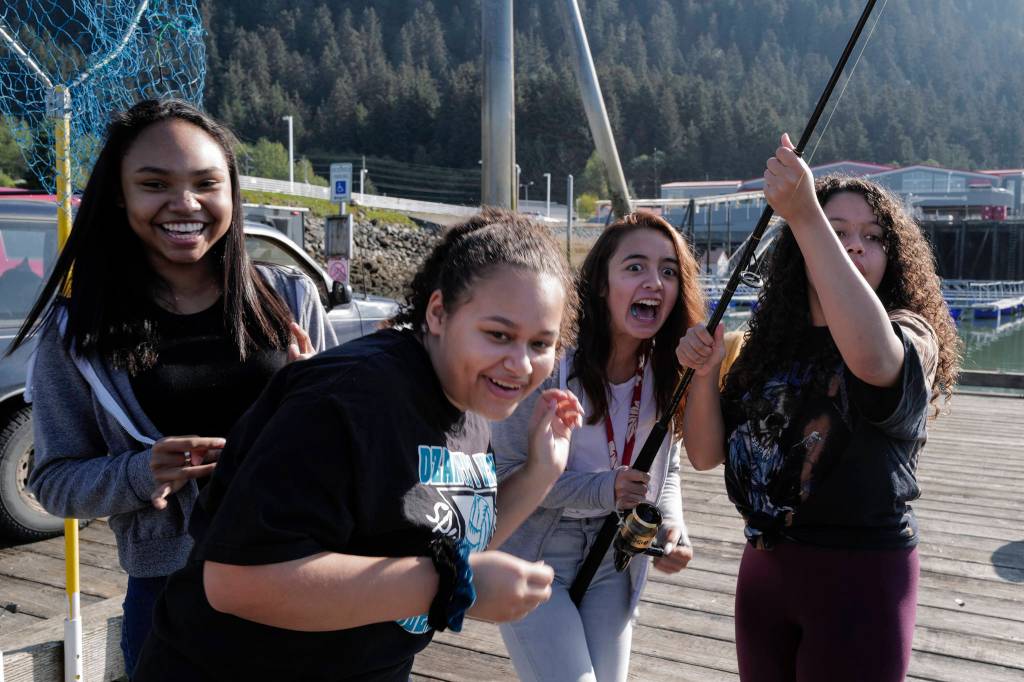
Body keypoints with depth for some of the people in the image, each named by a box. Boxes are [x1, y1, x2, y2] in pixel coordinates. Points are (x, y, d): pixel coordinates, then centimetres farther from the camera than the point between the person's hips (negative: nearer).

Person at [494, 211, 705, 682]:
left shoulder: (666, 375, -5)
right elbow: (504, 472, -17)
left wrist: (672, 524, -10)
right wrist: (602, 489, -27)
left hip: (613, 563, 5)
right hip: (534, 558, -5)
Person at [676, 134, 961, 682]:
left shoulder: (911, 337, -10)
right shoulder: (770, 345, 5)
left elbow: (873, 356, -37)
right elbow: (706, 454, 4)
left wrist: (805, 216, -38)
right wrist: (704, 373, -14)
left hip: (861, 575, -5)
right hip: (763, 569, 5)